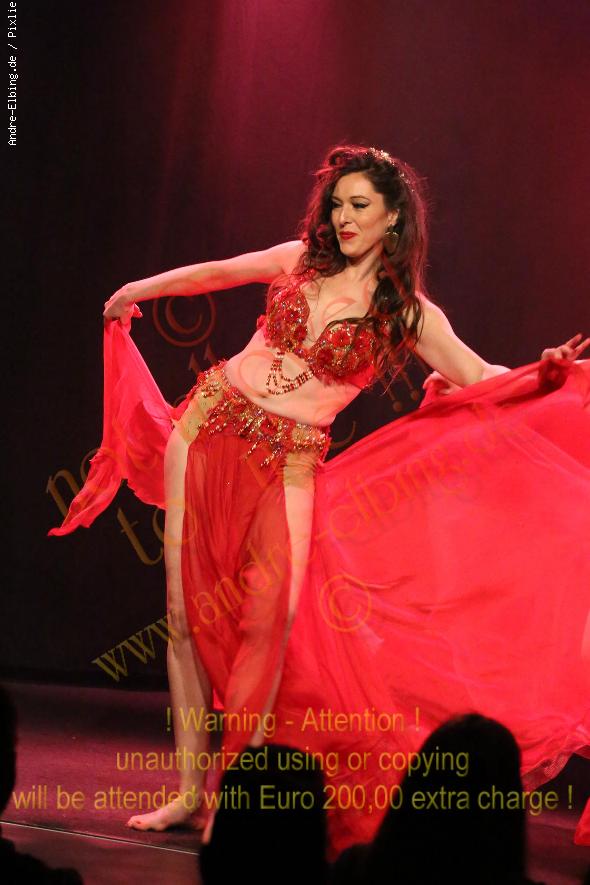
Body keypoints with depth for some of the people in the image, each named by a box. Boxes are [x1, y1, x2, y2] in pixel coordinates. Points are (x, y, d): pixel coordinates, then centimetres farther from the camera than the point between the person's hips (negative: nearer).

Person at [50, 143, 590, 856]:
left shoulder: (409, 312, 0)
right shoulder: (302, 259, 8)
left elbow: (480, 380, -6)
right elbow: (217, 274, 21)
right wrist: (139, 290, 32)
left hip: (287, 465, -3)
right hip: (209, 425, 3)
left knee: (270, 621, -17)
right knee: (188, 608, -1)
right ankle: (189, 790, 6)